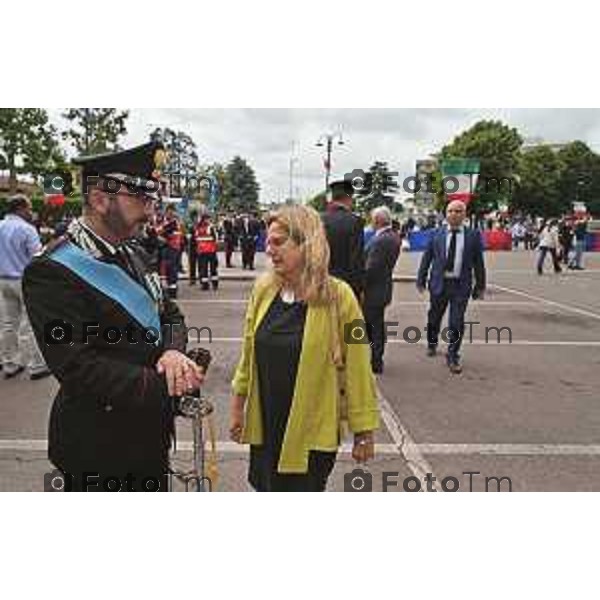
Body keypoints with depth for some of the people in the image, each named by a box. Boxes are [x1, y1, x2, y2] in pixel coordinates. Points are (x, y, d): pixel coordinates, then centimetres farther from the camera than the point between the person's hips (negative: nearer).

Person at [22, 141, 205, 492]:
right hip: (98, 449, -7)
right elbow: (76, 366, -27)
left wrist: (173, 351, -15)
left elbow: (170, 314, 7)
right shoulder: (52, 272, -21)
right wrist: (163, 386, -26)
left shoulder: (131, 253, 5)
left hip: (150, 433, 8)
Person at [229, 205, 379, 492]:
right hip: (265, 427, 4)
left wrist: (363, 431, -6)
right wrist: (238, 405, 11)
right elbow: (249, 352, 7)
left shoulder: (338, 296, -15)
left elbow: (357, 369, -11)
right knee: (265, 487, 18)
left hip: (312, 432, -4)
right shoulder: (263, 289, -3)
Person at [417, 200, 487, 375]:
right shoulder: (436, 235, 3)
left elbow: (479, 262, 4)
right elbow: (426, 259, 6)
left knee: (457, 323, -2)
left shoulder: (473, 235, 1)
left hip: (461, 285, -1)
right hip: (439, 283, 1)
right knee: (434, 318, 15)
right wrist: (421, 280, 3)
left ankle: (453, 357, 15)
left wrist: (480, 286, 4)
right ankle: (432, 344, 42)